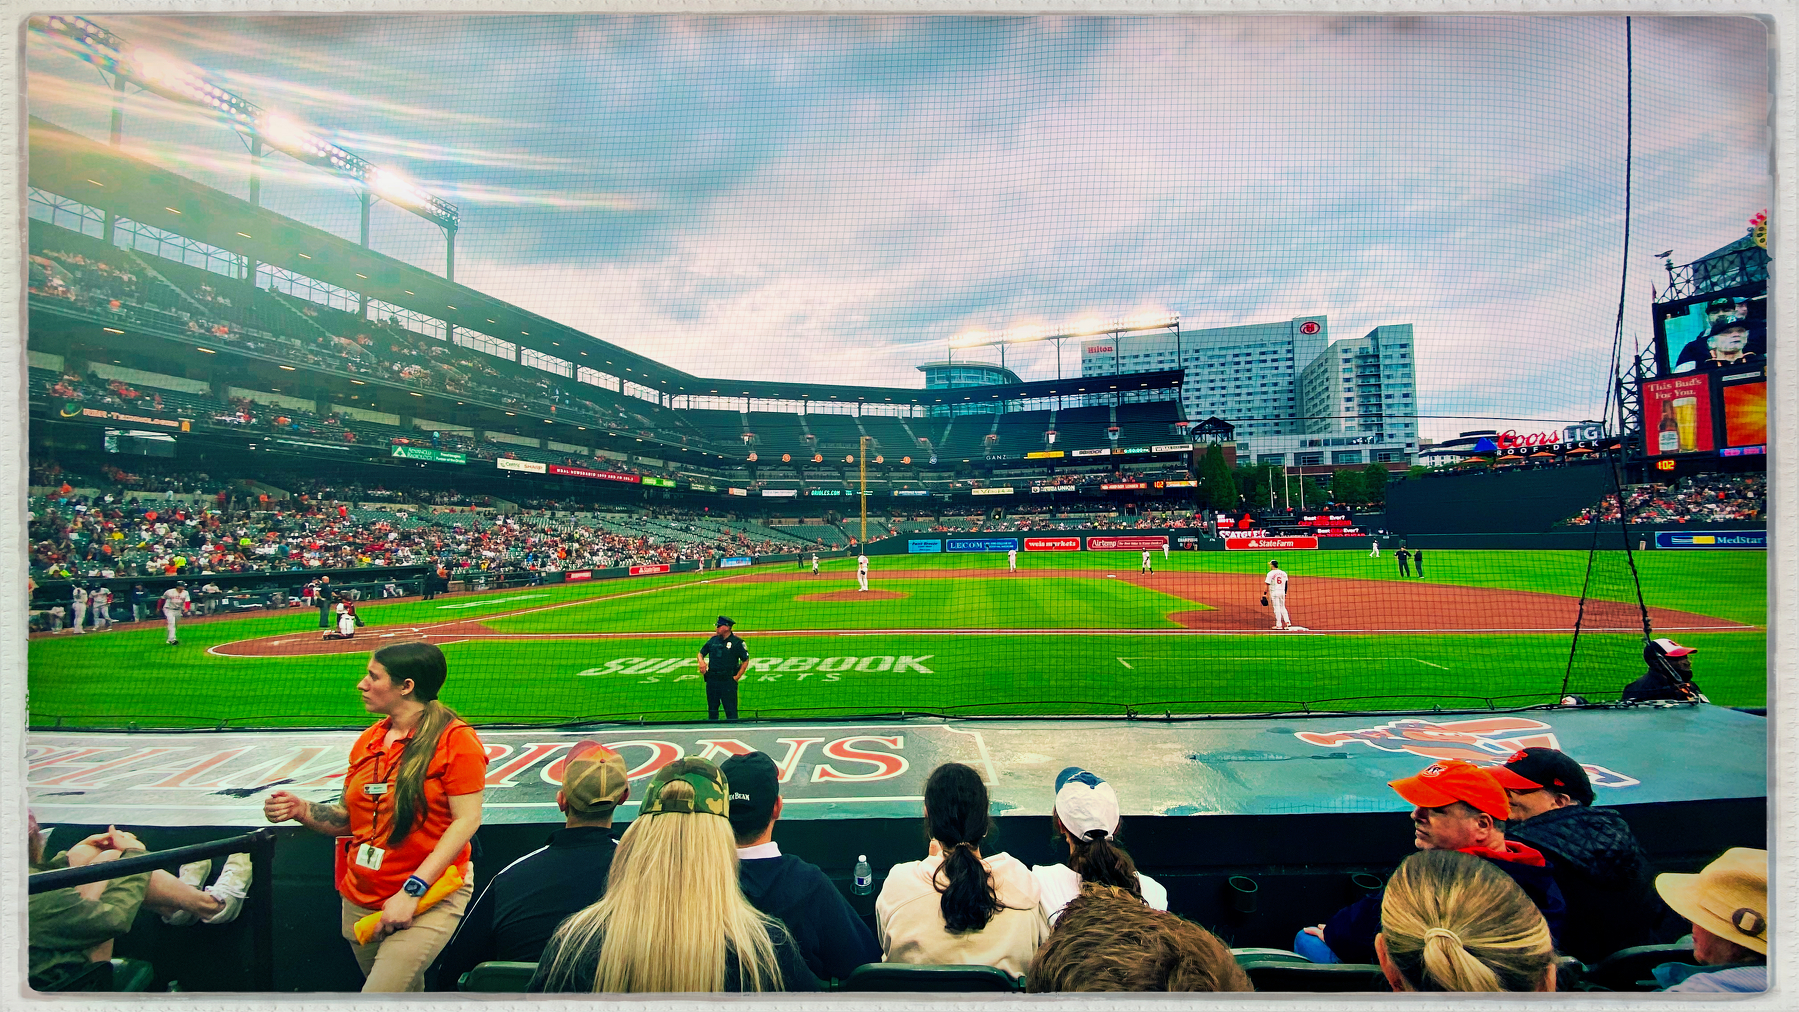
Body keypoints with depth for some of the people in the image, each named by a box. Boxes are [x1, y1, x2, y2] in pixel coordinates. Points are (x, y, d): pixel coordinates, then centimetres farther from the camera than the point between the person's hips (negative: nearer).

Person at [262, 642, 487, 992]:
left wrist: (412, 890, -19)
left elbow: (467, 819, -16)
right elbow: (350, 819, 16)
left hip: (431, 900, -6)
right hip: (361, 901, 7)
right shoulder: (367, 742, 9)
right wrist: (301, 810, -2)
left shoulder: (454, 739, -13)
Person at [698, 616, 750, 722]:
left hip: (728, 680, -5)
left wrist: (737, 676, -9)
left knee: (731, 711, -5)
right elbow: (701, 653, 18)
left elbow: (745, 661, -1)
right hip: (712, 679, 5)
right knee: (712, 709, 14)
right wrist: (701, 661, -4)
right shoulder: (713, 640, 10)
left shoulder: (737, 642, -5)